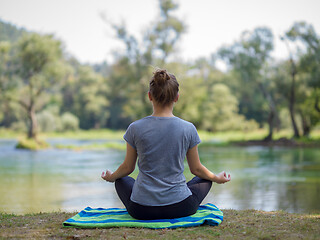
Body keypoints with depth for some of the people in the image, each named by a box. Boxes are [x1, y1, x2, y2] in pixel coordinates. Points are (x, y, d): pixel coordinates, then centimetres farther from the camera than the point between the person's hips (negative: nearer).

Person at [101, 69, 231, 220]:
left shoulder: (135, 128, -10)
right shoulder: (188, 129, -10)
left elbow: (127, 168, 4)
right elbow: (196, 169, 3)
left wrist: (111, 177, 26)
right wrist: (217, 178, 24)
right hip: (180, 208, 0)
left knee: (122, 181, 32)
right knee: (205, 180, 29)